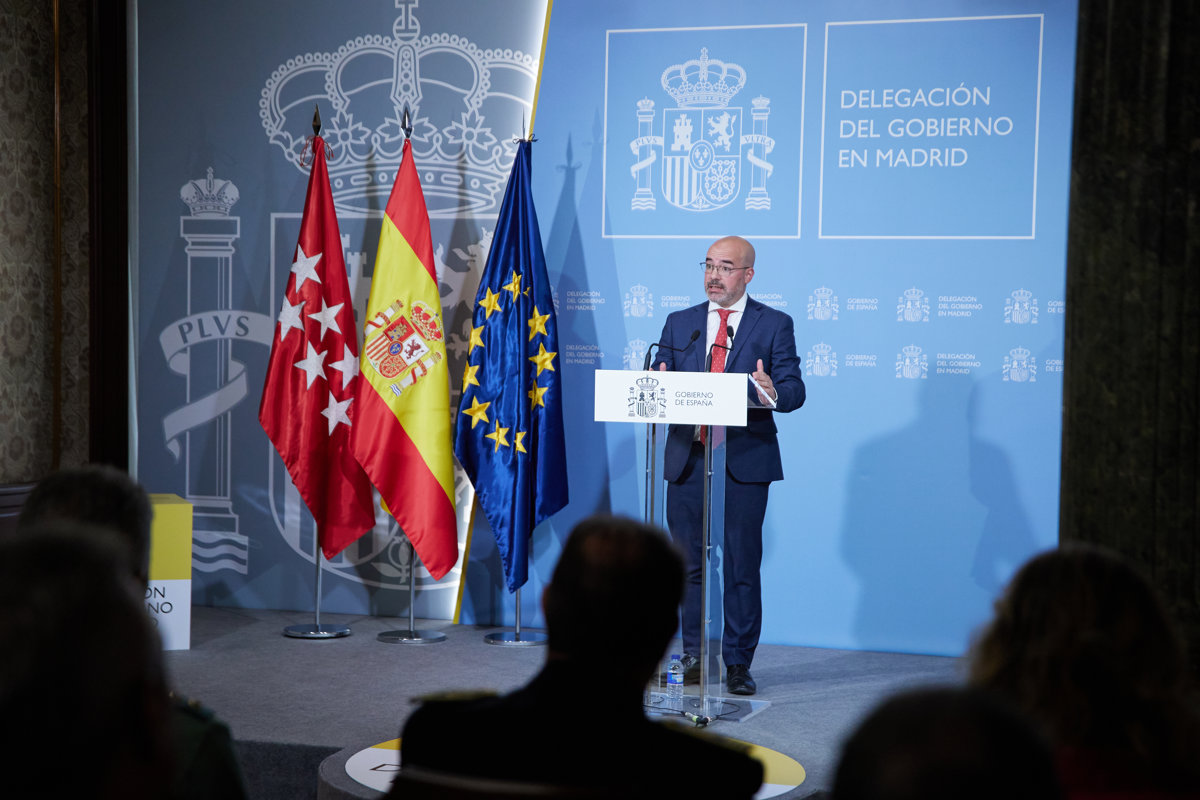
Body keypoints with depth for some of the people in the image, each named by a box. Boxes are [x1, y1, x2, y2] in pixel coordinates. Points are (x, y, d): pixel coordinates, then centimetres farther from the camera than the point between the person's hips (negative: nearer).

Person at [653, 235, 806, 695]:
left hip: (745, 462, -3)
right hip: (687, 459, 3)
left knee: (742, 566, 1)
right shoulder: (679, 323, 14)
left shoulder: (774, 325, 4)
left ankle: (737, 664, 11)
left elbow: (794, 391, -3)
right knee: (689, 563, 7)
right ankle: (693, 657, 19)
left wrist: (772, 392, -26)